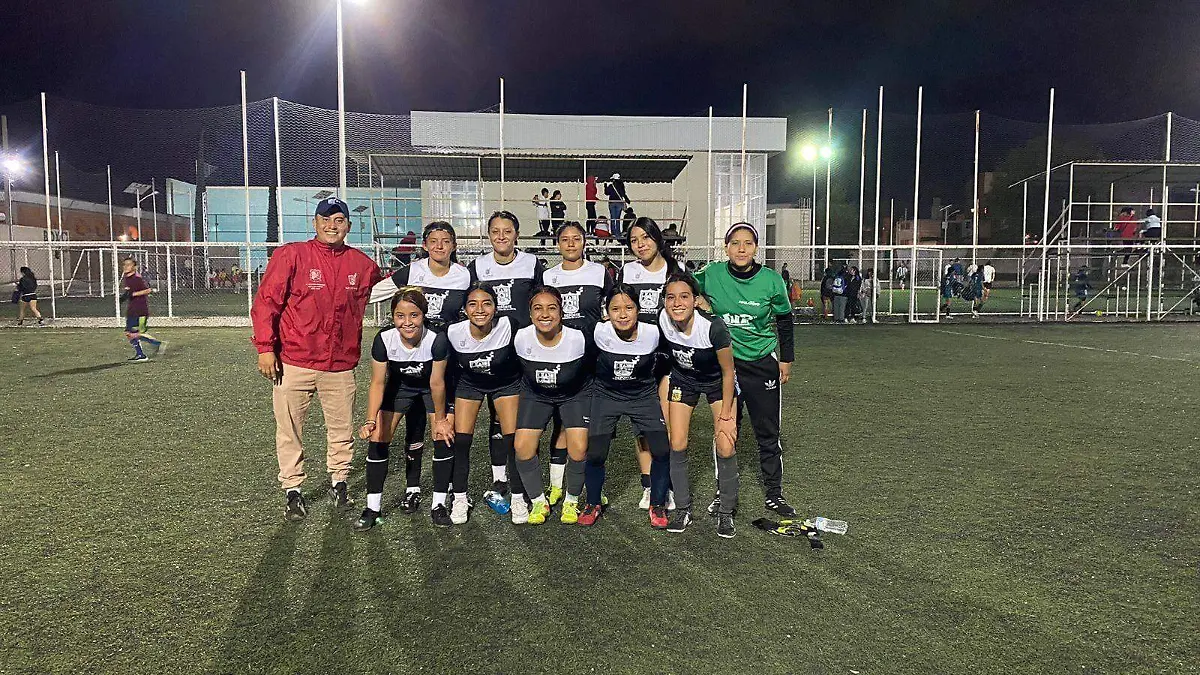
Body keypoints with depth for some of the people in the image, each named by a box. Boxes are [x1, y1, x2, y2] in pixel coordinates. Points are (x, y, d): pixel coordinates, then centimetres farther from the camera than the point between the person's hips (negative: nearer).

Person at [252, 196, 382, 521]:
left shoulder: (362, 263, 5)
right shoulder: (291, 255, -5)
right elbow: (266, 302, -7)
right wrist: (265, 348, -12)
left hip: (341, 366, 3)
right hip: (293, 363, -2)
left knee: (342, 430, 10)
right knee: (289, 431, 6)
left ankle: (339, 483, 28)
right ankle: (293, 491, 20)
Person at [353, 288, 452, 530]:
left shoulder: (436, 340, -36)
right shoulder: (384, 339, -30)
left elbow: (436, 383, -25)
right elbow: (378, 383, -22)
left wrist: (440, 419, -15)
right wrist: (371, 420, -34)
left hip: (431, 387, -2)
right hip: (399, 384, 2)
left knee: (444, 438, -13)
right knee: (377, 439, -7)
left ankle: (438, 504, 5)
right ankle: (373, 507, 7)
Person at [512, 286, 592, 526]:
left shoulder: (578, 339, -27)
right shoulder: (521, 338, -22)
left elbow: (592, 369, -8)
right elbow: (517, 369, 0)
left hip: (576, 394, -2)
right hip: (535, 395, 2)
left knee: (578, 449, -17)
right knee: (523, 447, -12)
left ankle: (571, 501, 12)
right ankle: (539, 501, 12)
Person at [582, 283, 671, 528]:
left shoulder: (653, 333, -21)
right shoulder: (599, 332, -23)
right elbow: (588, 361, -1)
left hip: (644, 395, 1)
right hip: (606, 395, 0)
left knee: (662, 451, -10)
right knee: (595, 454, -9)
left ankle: (657, 505, 15)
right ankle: (592, 504, 18)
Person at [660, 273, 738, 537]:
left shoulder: (713, 327, -36)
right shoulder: (661, 320, -25)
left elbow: (728, 373, -21)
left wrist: (725, 415, -16)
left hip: (717, 381, -3)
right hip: (683, 380, 3)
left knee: (725, 448, -10)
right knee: (677, 445, -3)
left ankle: (726, 512, 11)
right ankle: (683, 509, 15)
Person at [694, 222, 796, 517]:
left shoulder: (771, 280, -10)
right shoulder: (712, 275, -9)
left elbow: (784, 321, 3)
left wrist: (786, 359, 5)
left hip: (763, 363, -1)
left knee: (768, 432, 6)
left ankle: (774, 493, 21)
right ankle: (724, 491, 25)